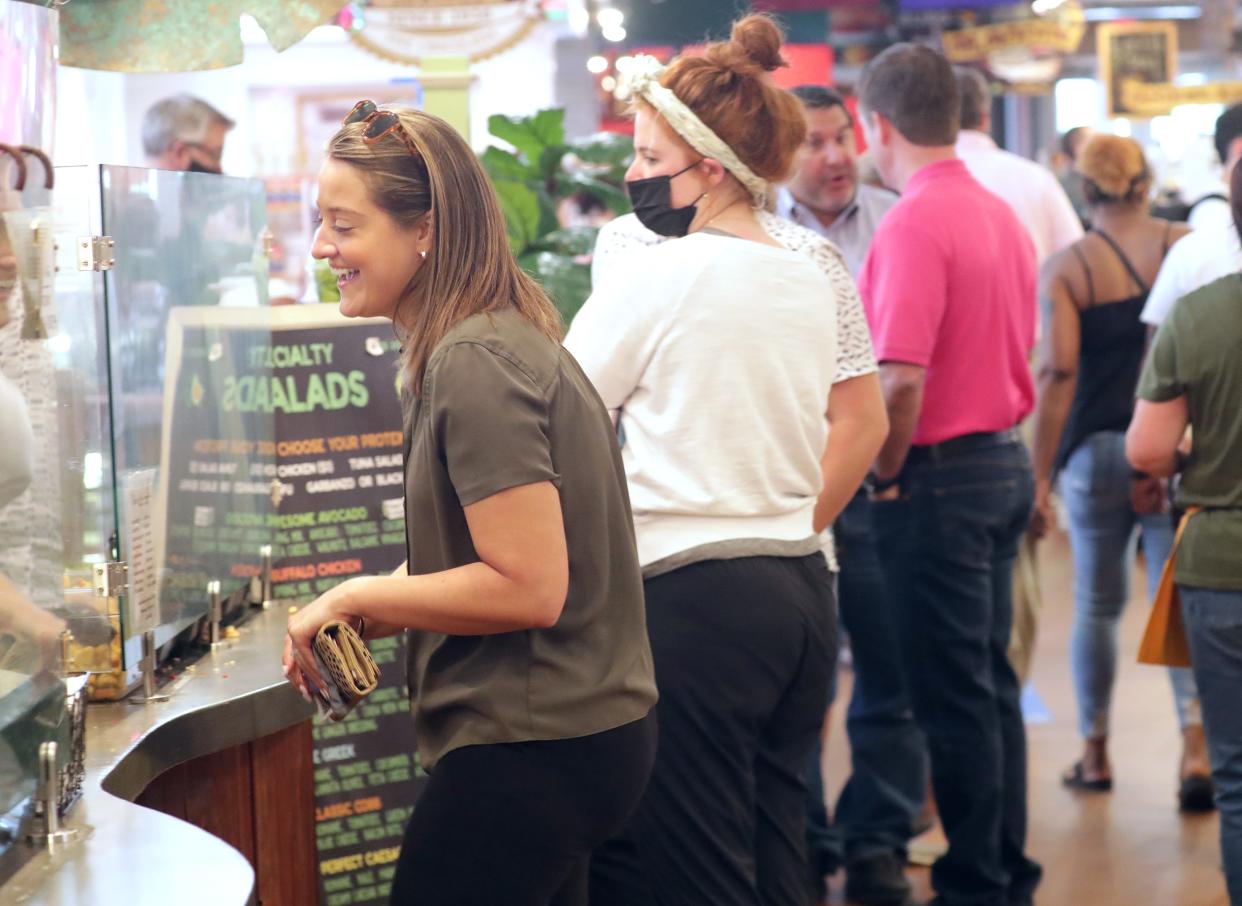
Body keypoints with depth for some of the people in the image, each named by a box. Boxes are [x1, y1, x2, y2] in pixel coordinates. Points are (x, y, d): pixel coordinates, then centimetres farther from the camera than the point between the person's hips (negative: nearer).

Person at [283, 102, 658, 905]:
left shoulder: (474, 364, -18)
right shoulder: (502, 342, 13)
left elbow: (528, 587, -23)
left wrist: (357, 598, -13)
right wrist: (354, 621, 7)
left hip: (531, 751, -10)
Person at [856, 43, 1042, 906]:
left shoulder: (913, 226, -18)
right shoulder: (1002, 215, 9)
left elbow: (901, 380, -24)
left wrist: (886, 474, -11)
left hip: (940, 475, -9)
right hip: (1006, 462, 9)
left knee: (954, 695, 0)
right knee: (992, 680, 16)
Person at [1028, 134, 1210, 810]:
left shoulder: (1067, 268, -4)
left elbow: (1058, 372, -10)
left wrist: (1041, 476, -8)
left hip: (1098, 449, 0)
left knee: (1098, 604, 13)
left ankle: (1094, 753, 21)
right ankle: (1196, 742, -14)